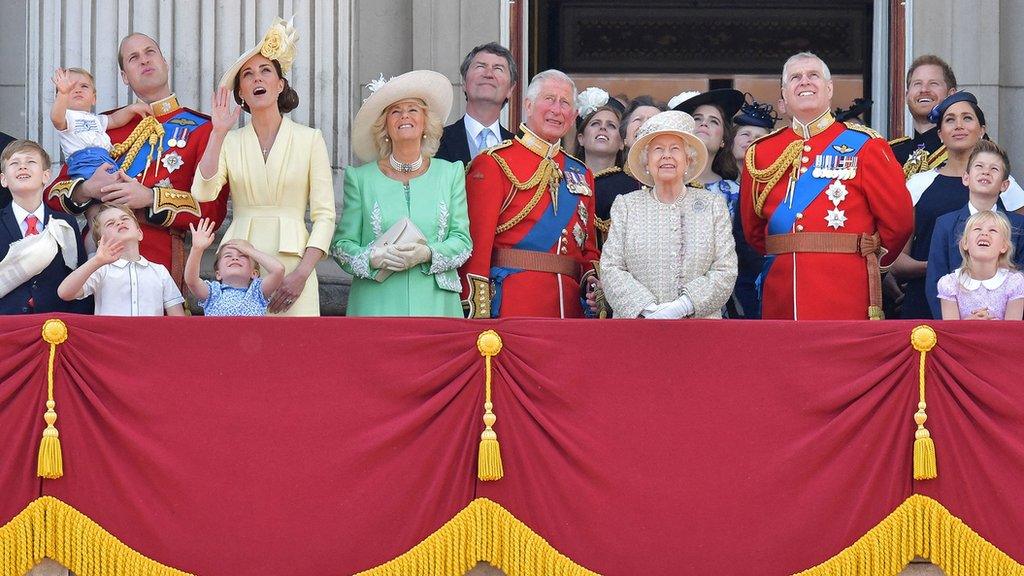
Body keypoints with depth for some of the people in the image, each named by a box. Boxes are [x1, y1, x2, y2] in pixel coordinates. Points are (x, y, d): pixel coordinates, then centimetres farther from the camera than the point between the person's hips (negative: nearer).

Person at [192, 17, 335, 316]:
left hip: (292, 260, -1)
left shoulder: (310, 139, 6)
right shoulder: (229, 141, 11)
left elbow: (324, 213, 0)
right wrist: (219, 133, -6)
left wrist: (302, 273, -11)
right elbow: (203, 193, -5)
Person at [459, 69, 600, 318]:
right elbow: (477, 243, -8)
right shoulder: (493, 164, -1)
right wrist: (478, 313, -16)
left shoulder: (581, 174, 18)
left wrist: (592, 279, 0)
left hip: (571, 305, 6)